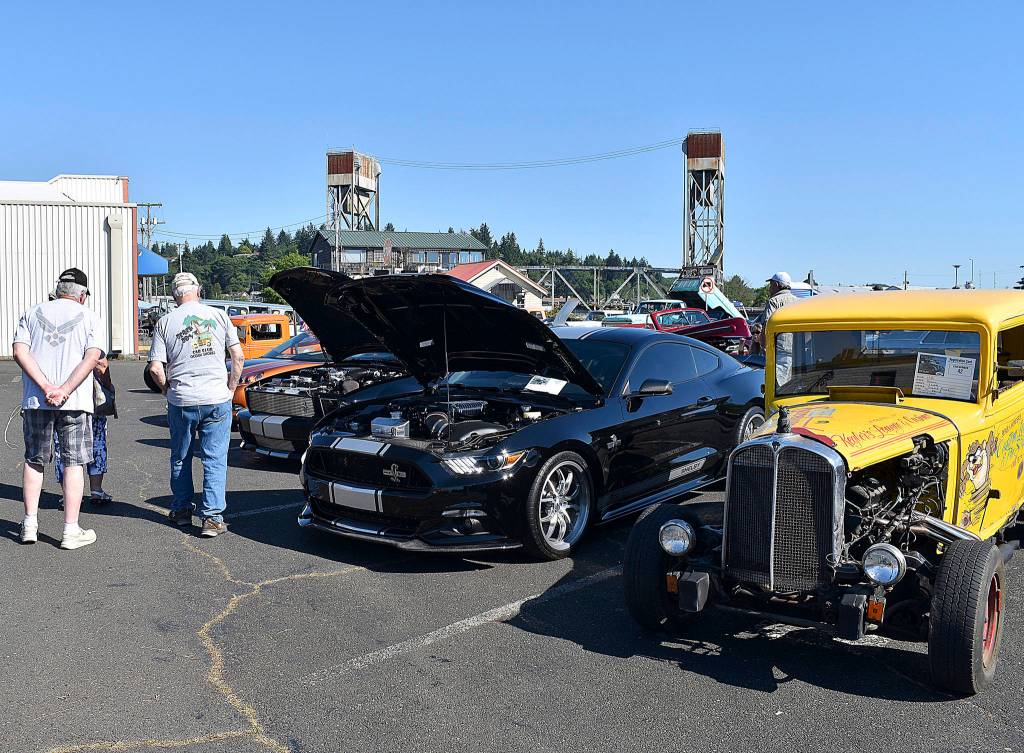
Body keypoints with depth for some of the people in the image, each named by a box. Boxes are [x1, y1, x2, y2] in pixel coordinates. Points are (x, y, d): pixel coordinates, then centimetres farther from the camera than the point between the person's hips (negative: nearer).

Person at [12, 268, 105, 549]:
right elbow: (92, 357, -10)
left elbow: (20, 352, -3)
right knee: (73, 463, 3)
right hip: (75, 402, -2)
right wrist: (65, 389, -15)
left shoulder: (31, 314, 11)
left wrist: (45, 386, -11)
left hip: (34, 400, 3)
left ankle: (30, 524, 19)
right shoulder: (89, 318, 4)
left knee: (34, 460, 16)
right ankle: (71, 531, 4)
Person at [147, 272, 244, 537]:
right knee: (215, 460, 4)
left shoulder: (165, 322, 1)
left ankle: (182, 510, 27)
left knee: (180, 458, 18)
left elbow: (155, 368, -4)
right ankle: (212, 517, 0)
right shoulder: (219, 315, 2)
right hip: (217, 400, 0)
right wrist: (231, 388, 10)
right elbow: (237, 357, -1)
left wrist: (168, 390, 13)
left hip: (181, 402, 1)